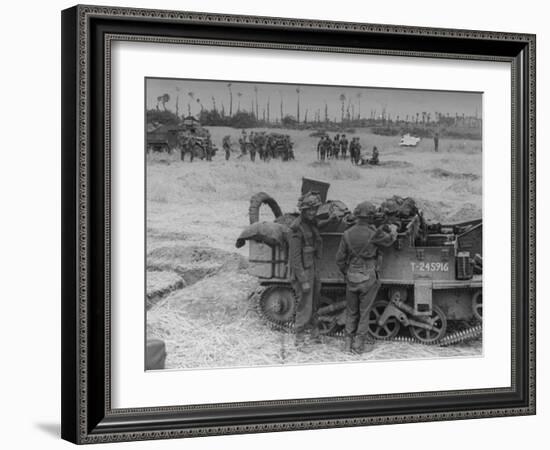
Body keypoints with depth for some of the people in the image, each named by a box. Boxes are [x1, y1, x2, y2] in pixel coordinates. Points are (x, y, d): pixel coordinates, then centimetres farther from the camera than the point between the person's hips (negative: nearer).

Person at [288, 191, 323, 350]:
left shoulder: (312, 223, 6)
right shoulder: (297, 228, -20)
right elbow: (295, 257, -21)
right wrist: (303, 281, -21)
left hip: (313, 270, 8)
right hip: (302, 272, -8)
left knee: (314, 304, 18)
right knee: (305, 306, -4)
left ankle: (315, 334, 31)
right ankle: (299, 339, 7)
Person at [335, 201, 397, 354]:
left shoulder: (347, 234, -5)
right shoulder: (373, 234, -16)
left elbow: (340, 259, 0)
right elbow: (388, 240, 5)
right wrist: (393, 229, 26)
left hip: (351, 278, 3)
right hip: (368, 279, -3)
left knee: (351, 312, 16)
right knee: (364, 312, 9)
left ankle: (348, 343, 19)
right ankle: (359, 344, 13)